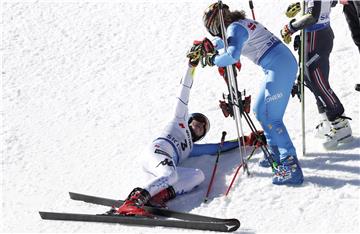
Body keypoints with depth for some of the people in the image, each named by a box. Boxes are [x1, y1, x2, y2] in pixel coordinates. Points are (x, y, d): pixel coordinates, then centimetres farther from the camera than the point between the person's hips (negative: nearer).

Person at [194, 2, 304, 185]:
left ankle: (291, 166, -16)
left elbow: (232, 55, -26)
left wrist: (213, 60, -10)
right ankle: (276, 153, 28)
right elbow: (225, 41, 39)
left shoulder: (235, 28, -9)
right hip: (281, 65, 10)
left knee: (271, 118, -10)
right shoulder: (242, 23, 19)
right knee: (261, 112, 19)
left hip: (279, 67, -10)